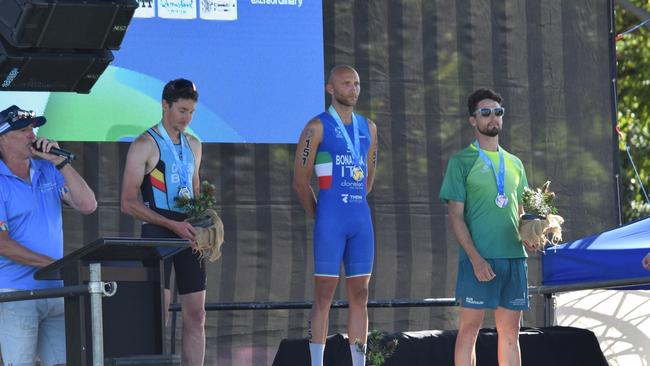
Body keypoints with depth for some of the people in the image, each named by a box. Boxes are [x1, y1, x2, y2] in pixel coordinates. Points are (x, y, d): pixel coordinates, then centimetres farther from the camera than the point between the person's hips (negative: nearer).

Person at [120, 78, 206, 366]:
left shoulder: (193, 145, 15)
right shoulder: (145, 145, -6)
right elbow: (128, 202, -10)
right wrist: (173, 225, -17)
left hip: (188, 234, 7)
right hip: (157, 234, -7)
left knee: (196, 316, 4)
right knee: (158, 317, -12)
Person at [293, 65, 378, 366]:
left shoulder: (368, 128, 14)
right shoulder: (317, 127, -4)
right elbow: (300, 181, -3)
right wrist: (318, 216, 5)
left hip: (361, 219, 6)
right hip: (330, 221, -6)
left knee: (359, 296, 5)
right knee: (324, 295, -5)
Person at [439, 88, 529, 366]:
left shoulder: (514, 164, 18)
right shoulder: (462, 162, 1)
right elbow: (455, 216, -4)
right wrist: (475, 258, -15)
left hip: (514, 255, 5)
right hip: (478, 257, -5)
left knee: (510, 331, 5)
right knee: (469, 327, -4)